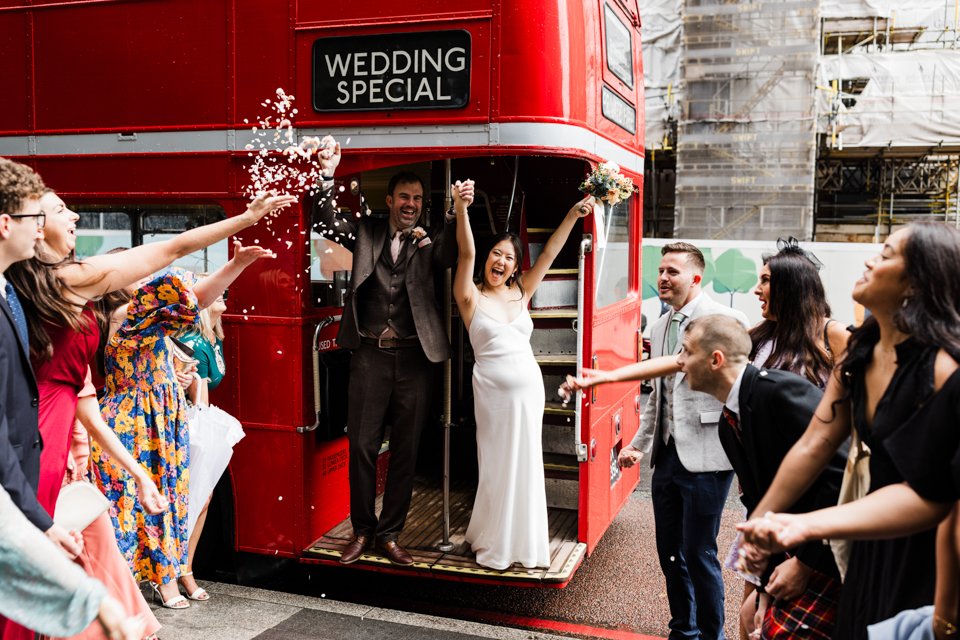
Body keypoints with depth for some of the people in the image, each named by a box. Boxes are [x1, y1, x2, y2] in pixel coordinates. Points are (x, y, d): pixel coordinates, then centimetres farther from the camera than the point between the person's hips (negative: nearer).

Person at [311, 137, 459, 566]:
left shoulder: (430, 243, 4)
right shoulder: (366, 233, 9)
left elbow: (451, 255, -16)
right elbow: (326, 222, -1)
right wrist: (328, 173, -14)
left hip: (413, 358, 0)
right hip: (370, 356, 1)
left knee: (405, 451, 7)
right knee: (362, 447, 5)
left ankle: (389, 535, 21)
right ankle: (362, 531, 22)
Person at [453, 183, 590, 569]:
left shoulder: (521, 293, 8)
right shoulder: (471, 297, -3)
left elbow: (549, 254, 4)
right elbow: (467, 253, -17)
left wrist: (574, 215, -3)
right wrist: (461, 210, -31)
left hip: (528, 387, 4)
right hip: (492, 390, -3)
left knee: (525, 463, 10)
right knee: (496, 465, 6)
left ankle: (522, 540, 24)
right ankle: (493, 543, 23)